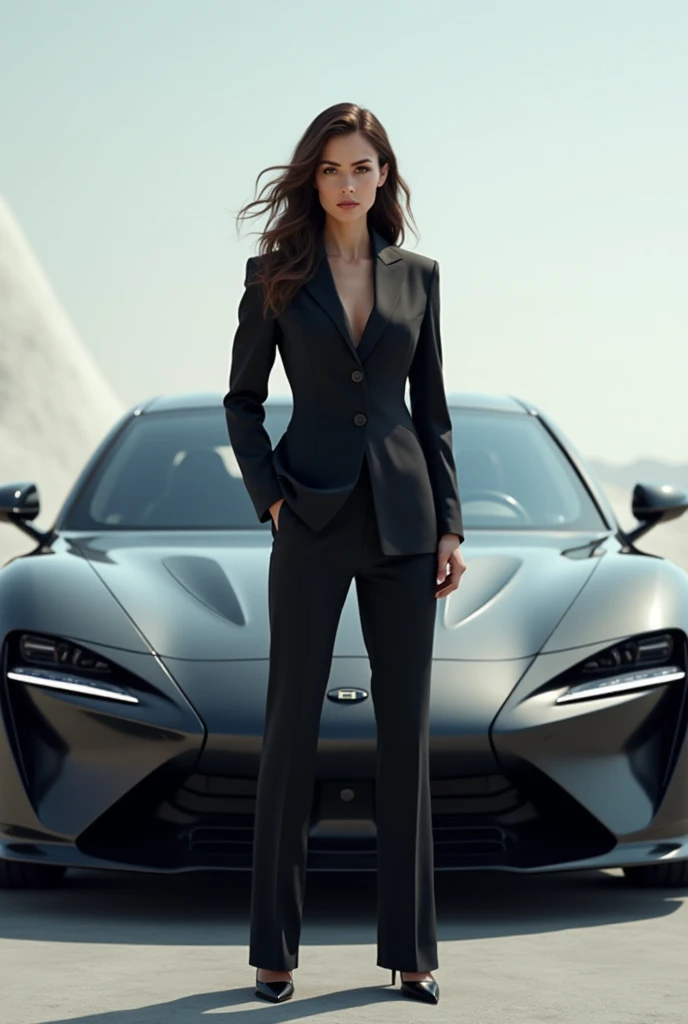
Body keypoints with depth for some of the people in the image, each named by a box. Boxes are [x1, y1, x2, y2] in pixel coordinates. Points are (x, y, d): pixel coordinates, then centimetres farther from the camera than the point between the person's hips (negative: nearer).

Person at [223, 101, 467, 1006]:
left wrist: (449, 525, 4)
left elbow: (432, 409, 10)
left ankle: (410, 946, 11)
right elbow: (242, 400, 7)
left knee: (406, 726, 4)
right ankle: (275, 946, 9)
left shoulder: (417, 276, 8)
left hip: (402, 520, 2)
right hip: (314, 520, -2)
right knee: (293, 721, 1)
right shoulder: (275, 275, 1)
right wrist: (269, 496, -5)